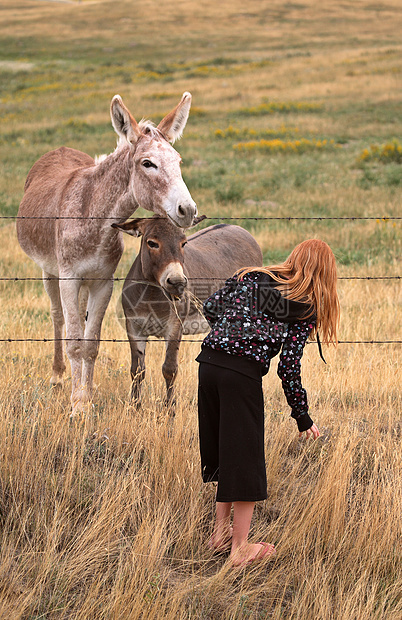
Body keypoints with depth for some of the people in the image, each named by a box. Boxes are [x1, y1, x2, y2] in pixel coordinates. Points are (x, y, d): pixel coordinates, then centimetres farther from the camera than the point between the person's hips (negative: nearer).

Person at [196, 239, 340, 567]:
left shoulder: (249, 276, 17)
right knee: (245, 458, 6)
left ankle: (221, 531, 30)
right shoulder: (307, 309, 5)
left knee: (223, 452, 20)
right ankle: (240, 548, 13)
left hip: (209, 363, 5)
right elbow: (289, 366, -2)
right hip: (243, 375, -5)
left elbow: (211, 308, 15)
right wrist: (303, 417, 7)